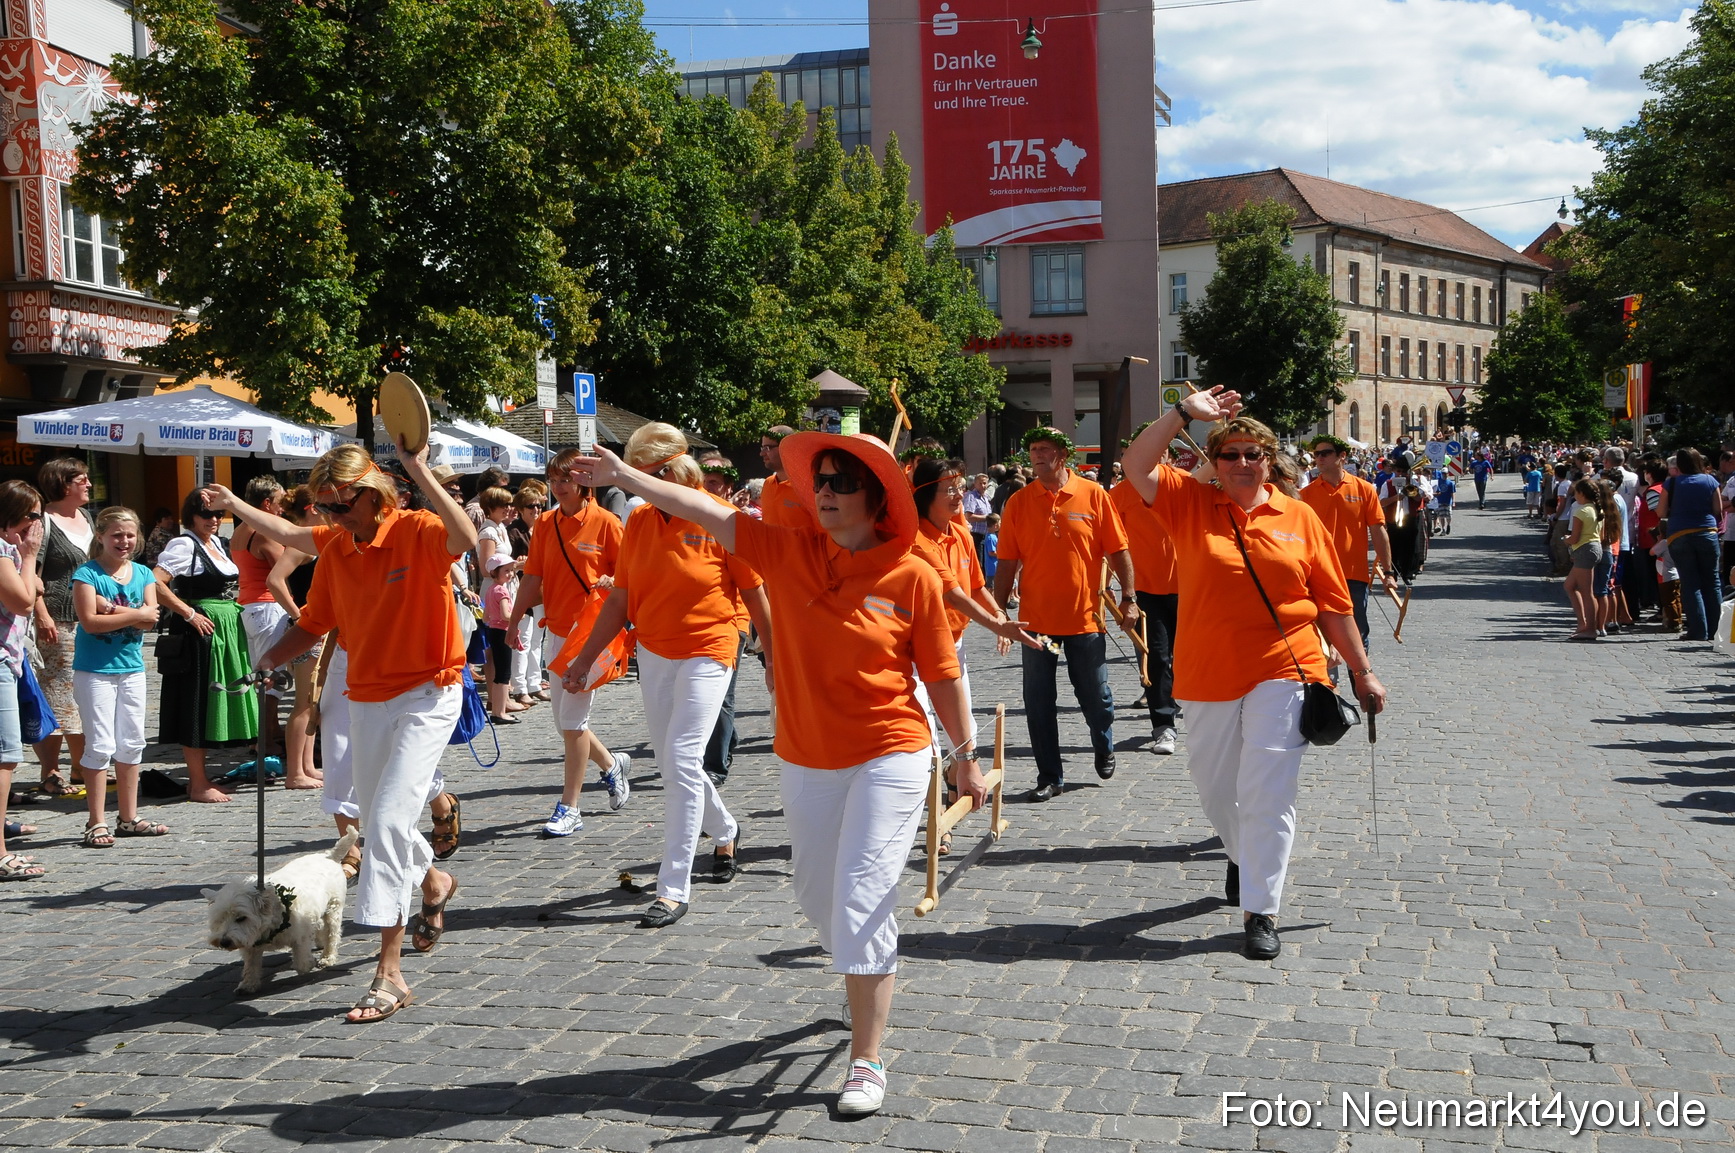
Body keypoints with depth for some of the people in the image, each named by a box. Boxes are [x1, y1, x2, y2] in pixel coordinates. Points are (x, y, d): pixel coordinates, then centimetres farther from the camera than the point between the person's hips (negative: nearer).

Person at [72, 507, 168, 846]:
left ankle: (129, 818, 20)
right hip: (94, 670, -5)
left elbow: (151, 617, -5)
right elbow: (90, 622, -17)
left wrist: (111, 608, -17)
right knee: (100, 746, -5)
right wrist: (134, 614, -13)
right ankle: (96, 823, 2)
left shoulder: (144, 574, 8)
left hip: (132, 668, 6)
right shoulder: (87, 574, -7)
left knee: (131, 744, 11)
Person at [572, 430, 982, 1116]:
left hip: (888, 760, -5)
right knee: (818, 897, 19)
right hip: (806, 762, 5)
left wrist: (966, 756, 2)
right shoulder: (789, 553, -3)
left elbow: (941, 675, -4)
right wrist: (624, 476, -9)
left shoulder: (912, 577, -11)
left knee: (860, 904, -9)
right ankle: (868, 985, 49)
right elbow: (706, 512, -5)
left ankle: (866, 1061, 4)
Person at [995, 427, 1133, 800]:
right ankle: (1049, 777, 16)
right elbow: (1007, 563, 4)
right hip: (1036, 619, 1)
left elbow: (1118, 551, 2)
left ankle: (1104, 749, 39)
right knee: (1038, 703, 4)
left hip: (1084, 617, -1)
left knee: (1096, 698, 10)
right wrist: (999, 612, 1)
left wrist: (1129, 597, -3)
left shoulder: (1093, 495, -3)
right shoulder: (1018, 503, 1)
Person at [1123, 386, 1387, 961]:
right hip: (1208, 677, 2)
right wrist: (1184, 412, -15)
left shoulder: (1299, 518, 2)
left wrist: (1362, 672, 7)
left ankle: (1261, 910, 1)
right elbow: (1137, 466, -12)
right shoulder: (1190, 504, 3)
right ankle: (1244, 856, 47)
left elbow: (1333, 604, 6)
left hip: (1281, 675, -2)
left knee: (1267, 793, -7)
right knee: (1214, 786, 18)